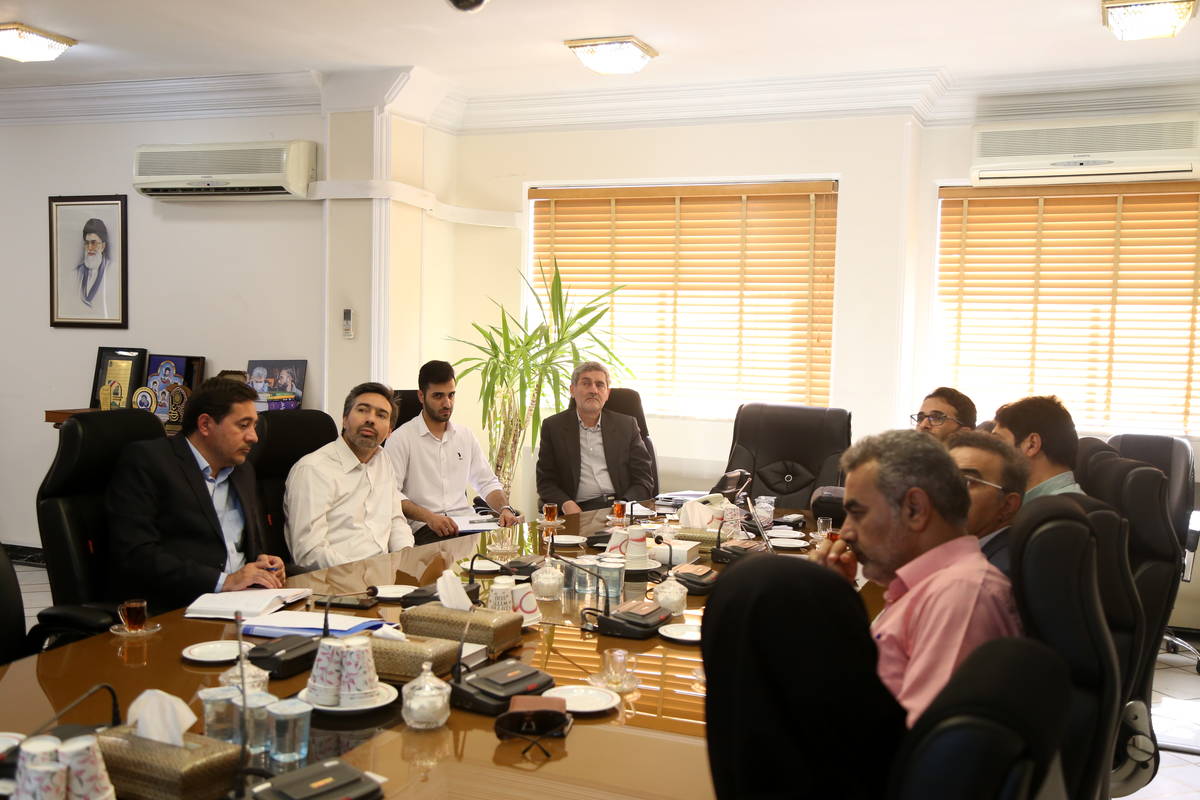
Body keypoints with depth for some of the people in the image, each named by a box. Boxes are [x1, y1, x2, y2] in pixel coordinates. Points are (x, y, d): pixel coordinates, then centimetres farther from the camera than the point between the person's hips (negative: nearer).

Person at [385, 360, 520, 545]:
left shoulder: (466, 436, 18)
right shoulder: (401, 438, 0)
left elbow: (488, 483, 23)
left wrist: (505, 508, 2)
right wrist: (429, 517, -24)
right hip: (424, 529, -5)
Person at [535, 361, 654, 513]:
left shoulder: (627, 425, 13)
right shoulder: (553, 426, 11)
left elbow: (643, 479, 10)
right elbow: (546, 482, 9)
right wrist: (567, 505, -12)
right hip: (581, 510, 0)